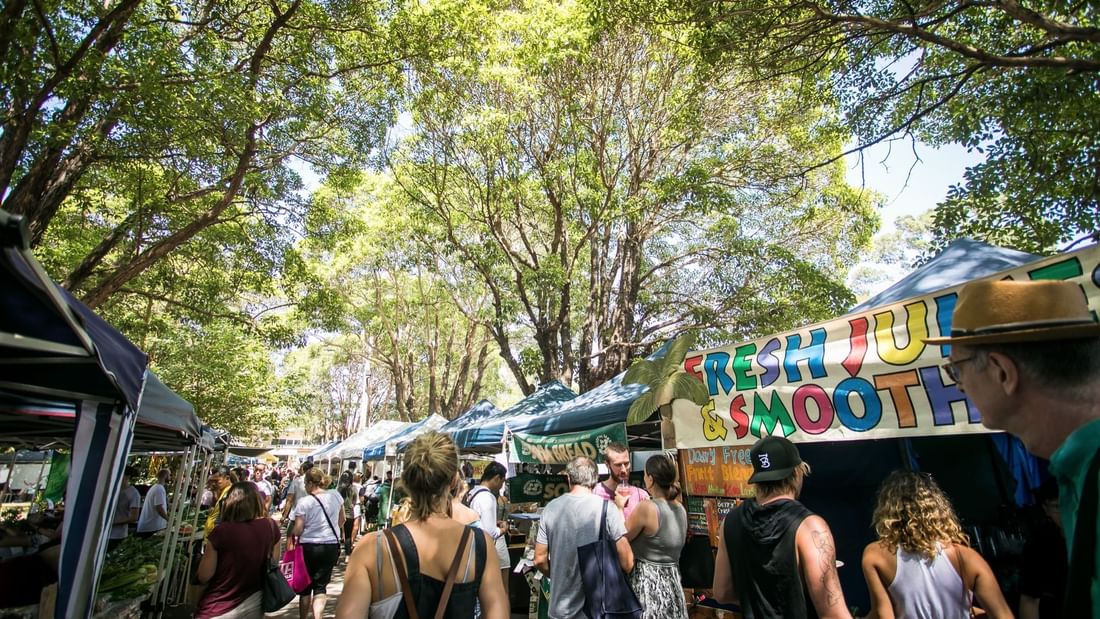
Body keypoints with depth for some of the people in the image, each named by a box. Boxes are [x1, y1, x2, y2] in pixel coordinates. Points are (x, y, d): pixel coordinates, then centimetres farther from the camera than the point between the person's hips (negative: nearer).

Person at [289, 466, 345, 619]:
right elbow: (341, 521, 11)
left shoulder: (304, 502, -13)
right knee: (321, 586, 10)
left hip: (309, 546, -2)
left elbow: (298, 529, -11)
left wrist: (291, 538, 11)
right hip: (332, 545, 2)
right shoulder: (336, 496, -1)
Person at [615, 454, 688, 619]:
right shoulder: (681, 509, 3)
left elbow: (621, 537, -7)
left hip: (647, 582, -7)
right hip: (672, 581, 7)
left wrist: (620, 507, 6)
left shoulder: (646, 507, -19)